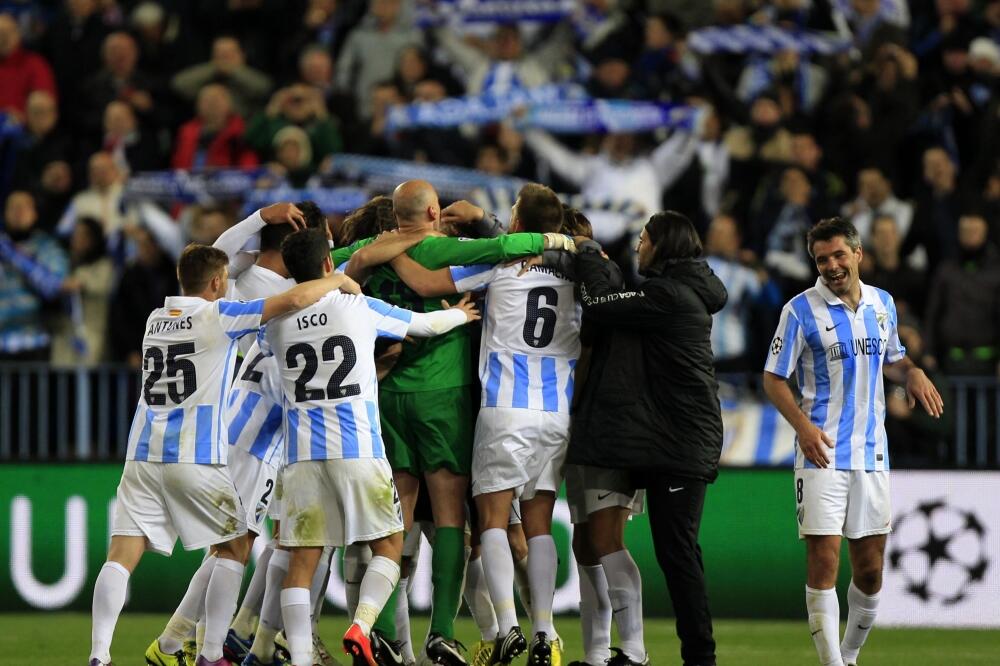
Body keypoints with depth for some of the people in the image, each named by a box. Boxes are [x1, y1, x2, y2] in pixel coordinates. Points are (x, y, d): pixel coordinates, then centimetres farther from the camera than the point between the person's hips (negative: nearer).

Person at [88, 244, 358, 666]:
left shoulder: (155, 319, 17)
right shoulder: (218, 316, -2)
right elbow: (294, 300, -12)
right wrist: (338, 281, 6)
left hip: (143, 456, 5)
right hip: (195, 460, -5)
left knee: (122, 556, -3)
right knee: (234, 549, 11)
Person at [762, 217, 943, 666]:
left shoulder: (883, 304, 9)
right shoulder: (801, 310, -5)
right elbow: (774, 379, -4)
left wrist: (912, 373, 1)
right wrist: (803, 425, -20)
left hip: (871, 453, 5)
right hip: (821, 453, -5)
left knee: (870, 569, 7)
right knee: (823, 561, -11)